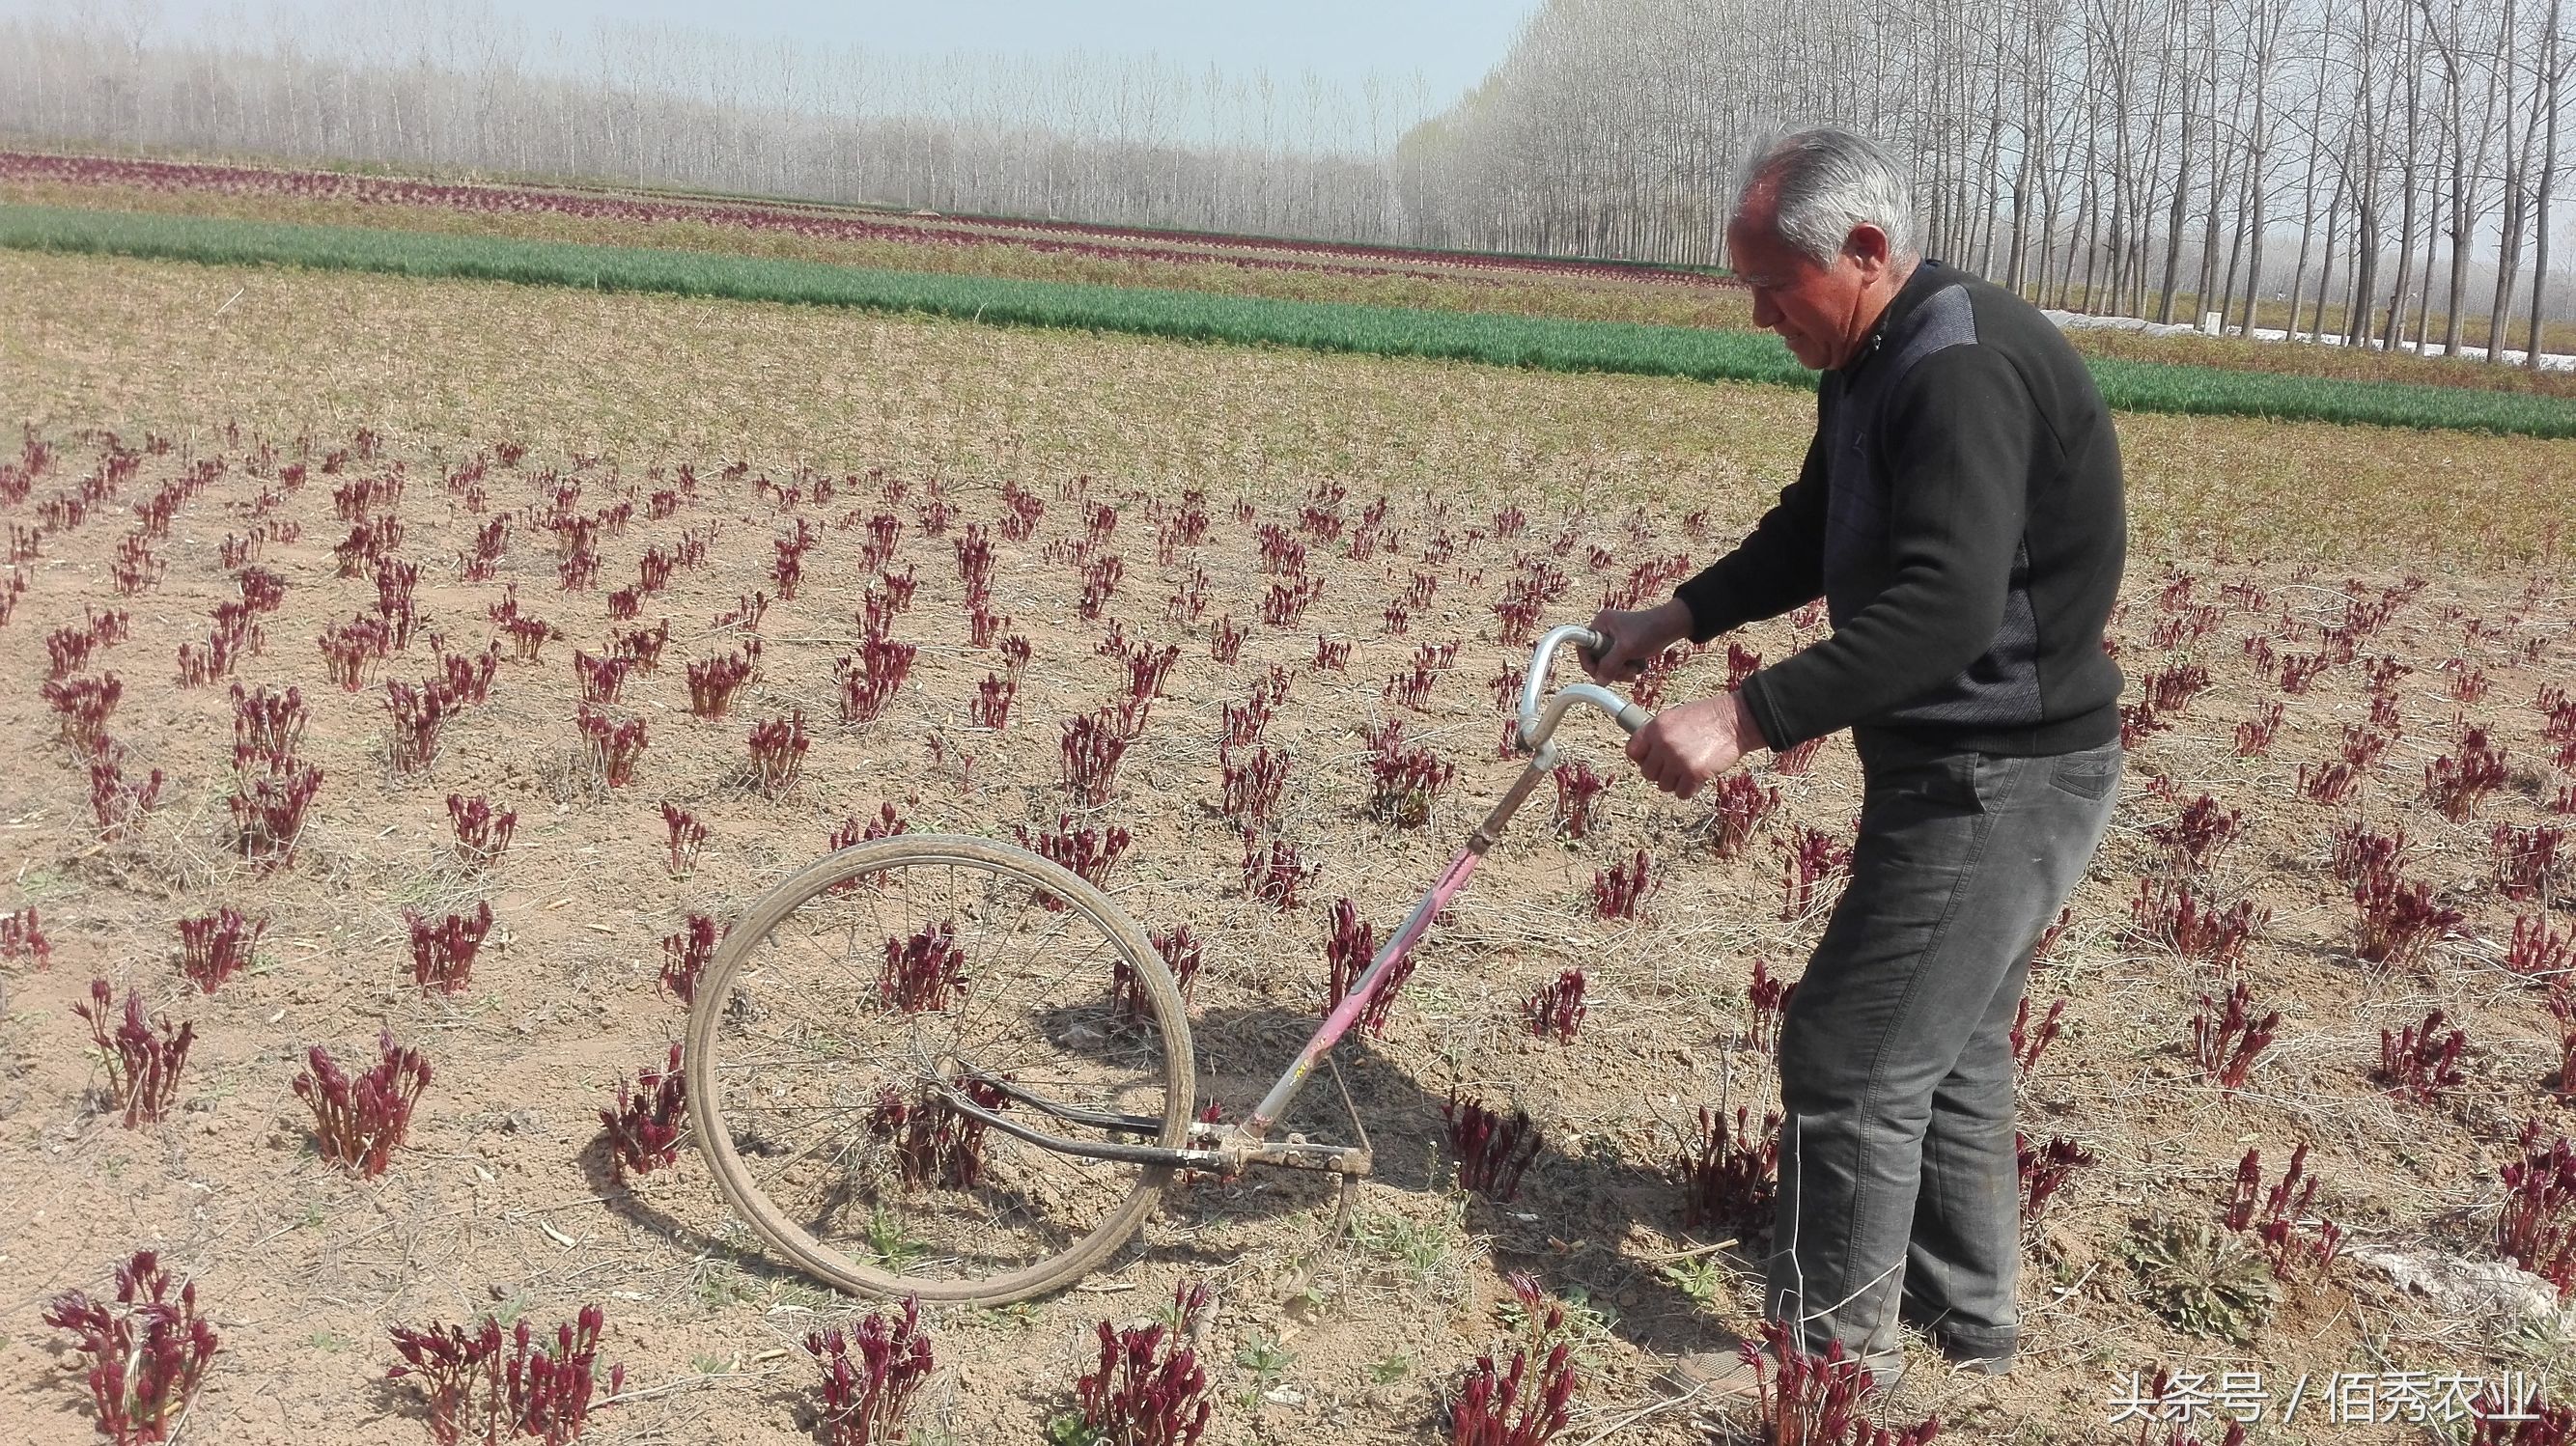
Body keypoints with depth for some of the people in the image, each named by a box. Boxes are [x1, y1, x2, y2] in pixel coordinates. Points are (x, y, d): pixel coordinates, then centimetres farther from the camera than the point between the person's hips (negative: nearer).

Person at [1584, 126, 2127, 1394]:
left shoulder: (1964, 371, -24)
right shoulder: (1876, 363, 9)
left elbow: (1945, 607, -35)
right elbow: (1812, 532, 19)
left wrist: (1746, 718, -38)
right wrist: (1678, 616, 6)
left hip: (2003, 777, -11)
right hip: (1963, 764, 11)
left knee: (1853, 1059, -4)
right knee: (1948, 1054, 20)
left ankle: (1832, 1358, 11)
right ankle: (1965, 1324, 35)